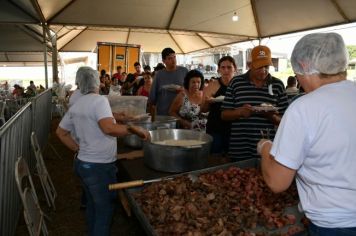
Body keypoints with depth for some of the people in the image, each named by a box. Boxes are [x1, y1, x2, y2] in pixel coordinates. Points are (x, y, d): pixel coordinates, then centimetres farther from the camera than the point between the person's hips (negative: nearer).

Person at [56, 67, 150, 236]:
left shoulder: (75, 105, 8)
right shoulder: (99, 100, -17)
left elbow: (61, 132, 15)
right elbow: (108, 128, -34)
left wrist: (79, 150, 14)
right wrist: (134, 129, -25)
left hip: (82, 163, 9)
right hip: (100, 166, -8)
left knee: (93, 205, 24)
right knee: (105, 209, 8)